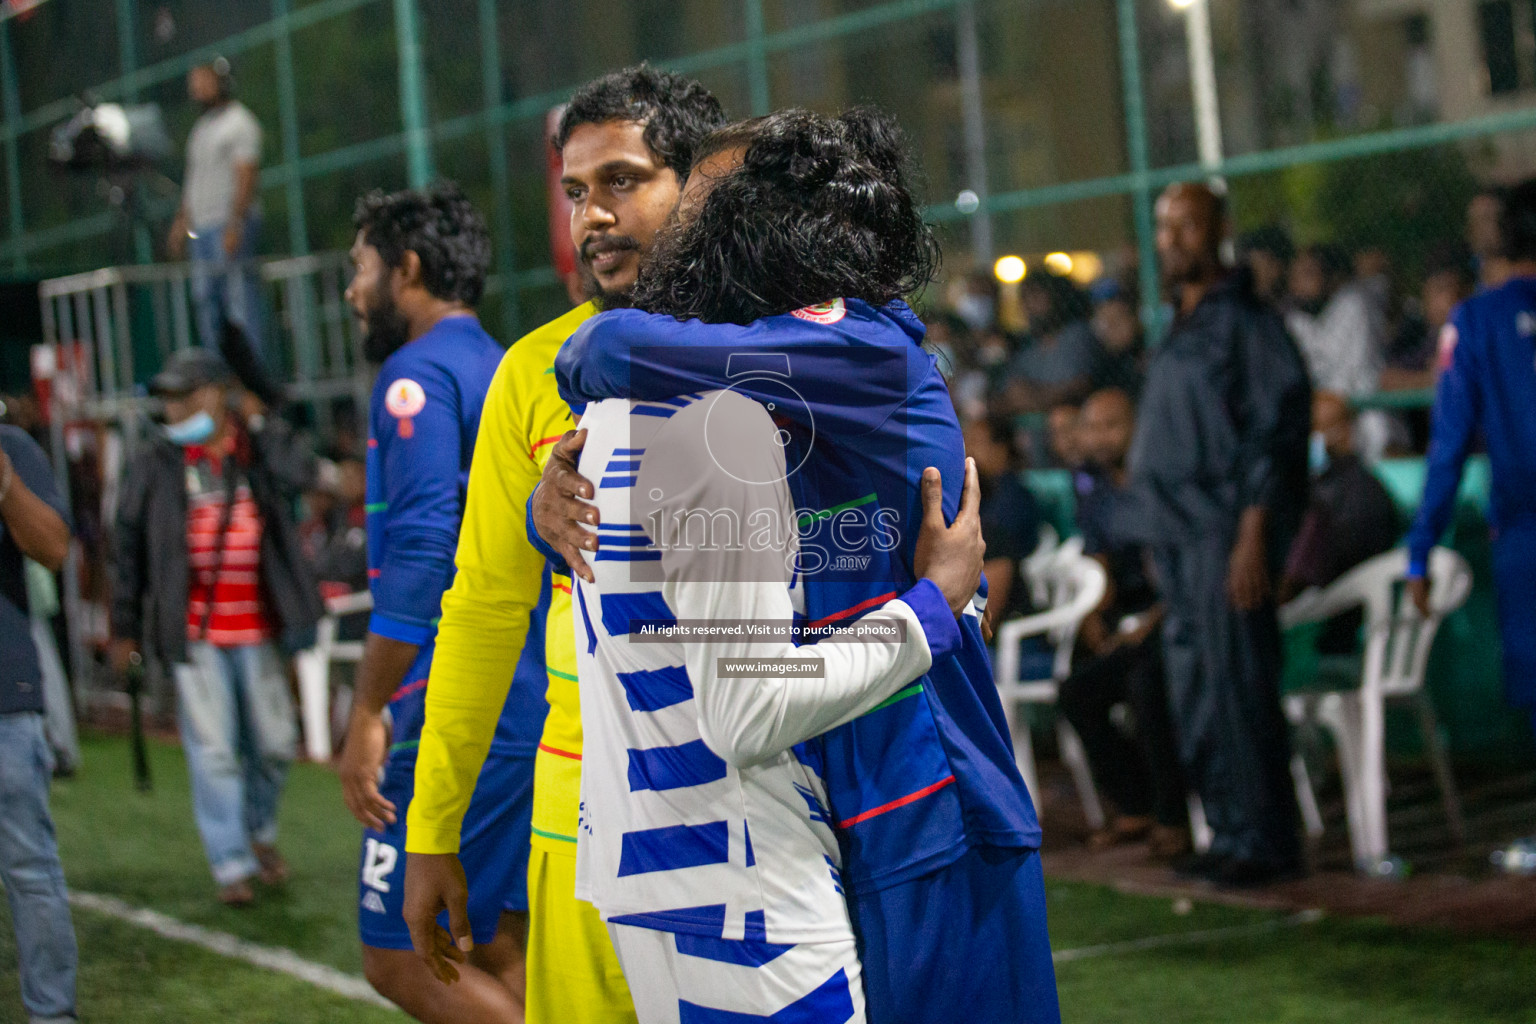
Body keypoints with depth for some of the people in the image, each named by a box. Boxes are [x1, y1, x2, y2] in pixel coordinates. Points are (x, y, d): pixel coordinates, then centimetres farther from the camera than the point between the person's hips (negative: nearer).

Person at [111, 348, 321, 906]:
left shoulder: (257, 450, 3)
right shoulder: (155, 464, 2)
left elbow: (296, 477, -20)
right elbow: (130, 550, 7)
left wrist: (258, 422, -12)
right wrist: (124, 629, 6)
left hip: (256, 626, 1)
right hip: (193, 630, -1)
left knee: (274, 740, 8)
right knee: (212, 749, -4)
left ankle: (260, 832, 33)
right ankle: (232, 865, 4)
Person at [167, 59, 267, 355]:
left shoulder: (239, 122, -6)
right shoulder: (202, 127, 20)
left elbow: (246, 178, -14)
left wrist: (235, 225, -22)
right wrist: (181, 221, 19)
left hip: (230, 227, -9)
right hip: (201, 228, 9)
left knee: (240, 303, -10)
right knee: (204, 302, 7)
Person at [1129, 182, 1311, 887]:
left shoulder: (1243, 320, -8)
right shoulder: (1181, 328, 19)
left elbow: (1275, 430, -14)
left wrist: (1253, 536, -19)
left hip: (1226, 532, -9)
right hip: (1180, 533, 9)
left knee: (1234, 688, -9)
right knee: (1193, 691, 10)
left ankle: (1264, 839, -2)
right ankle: (1231, 834, 17)